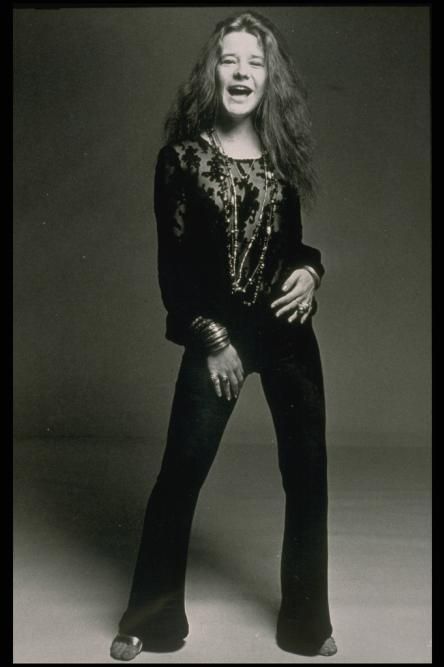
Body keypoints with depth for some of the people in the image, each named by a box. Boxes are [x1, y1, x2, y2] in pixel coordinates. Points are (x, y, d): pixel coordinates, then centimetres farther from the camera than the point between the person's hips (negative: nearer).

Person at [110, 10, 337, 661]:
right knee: (181, 472, -1)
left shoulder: (282, 154, 8)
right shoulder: (182, 156, -2)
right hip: (217, 334, -3)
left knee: (307, 471, 5)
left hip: (288, 330, 4)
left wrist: (309, 271, -5)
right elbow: (173, 265, -4)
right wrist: (213, 340, -8)